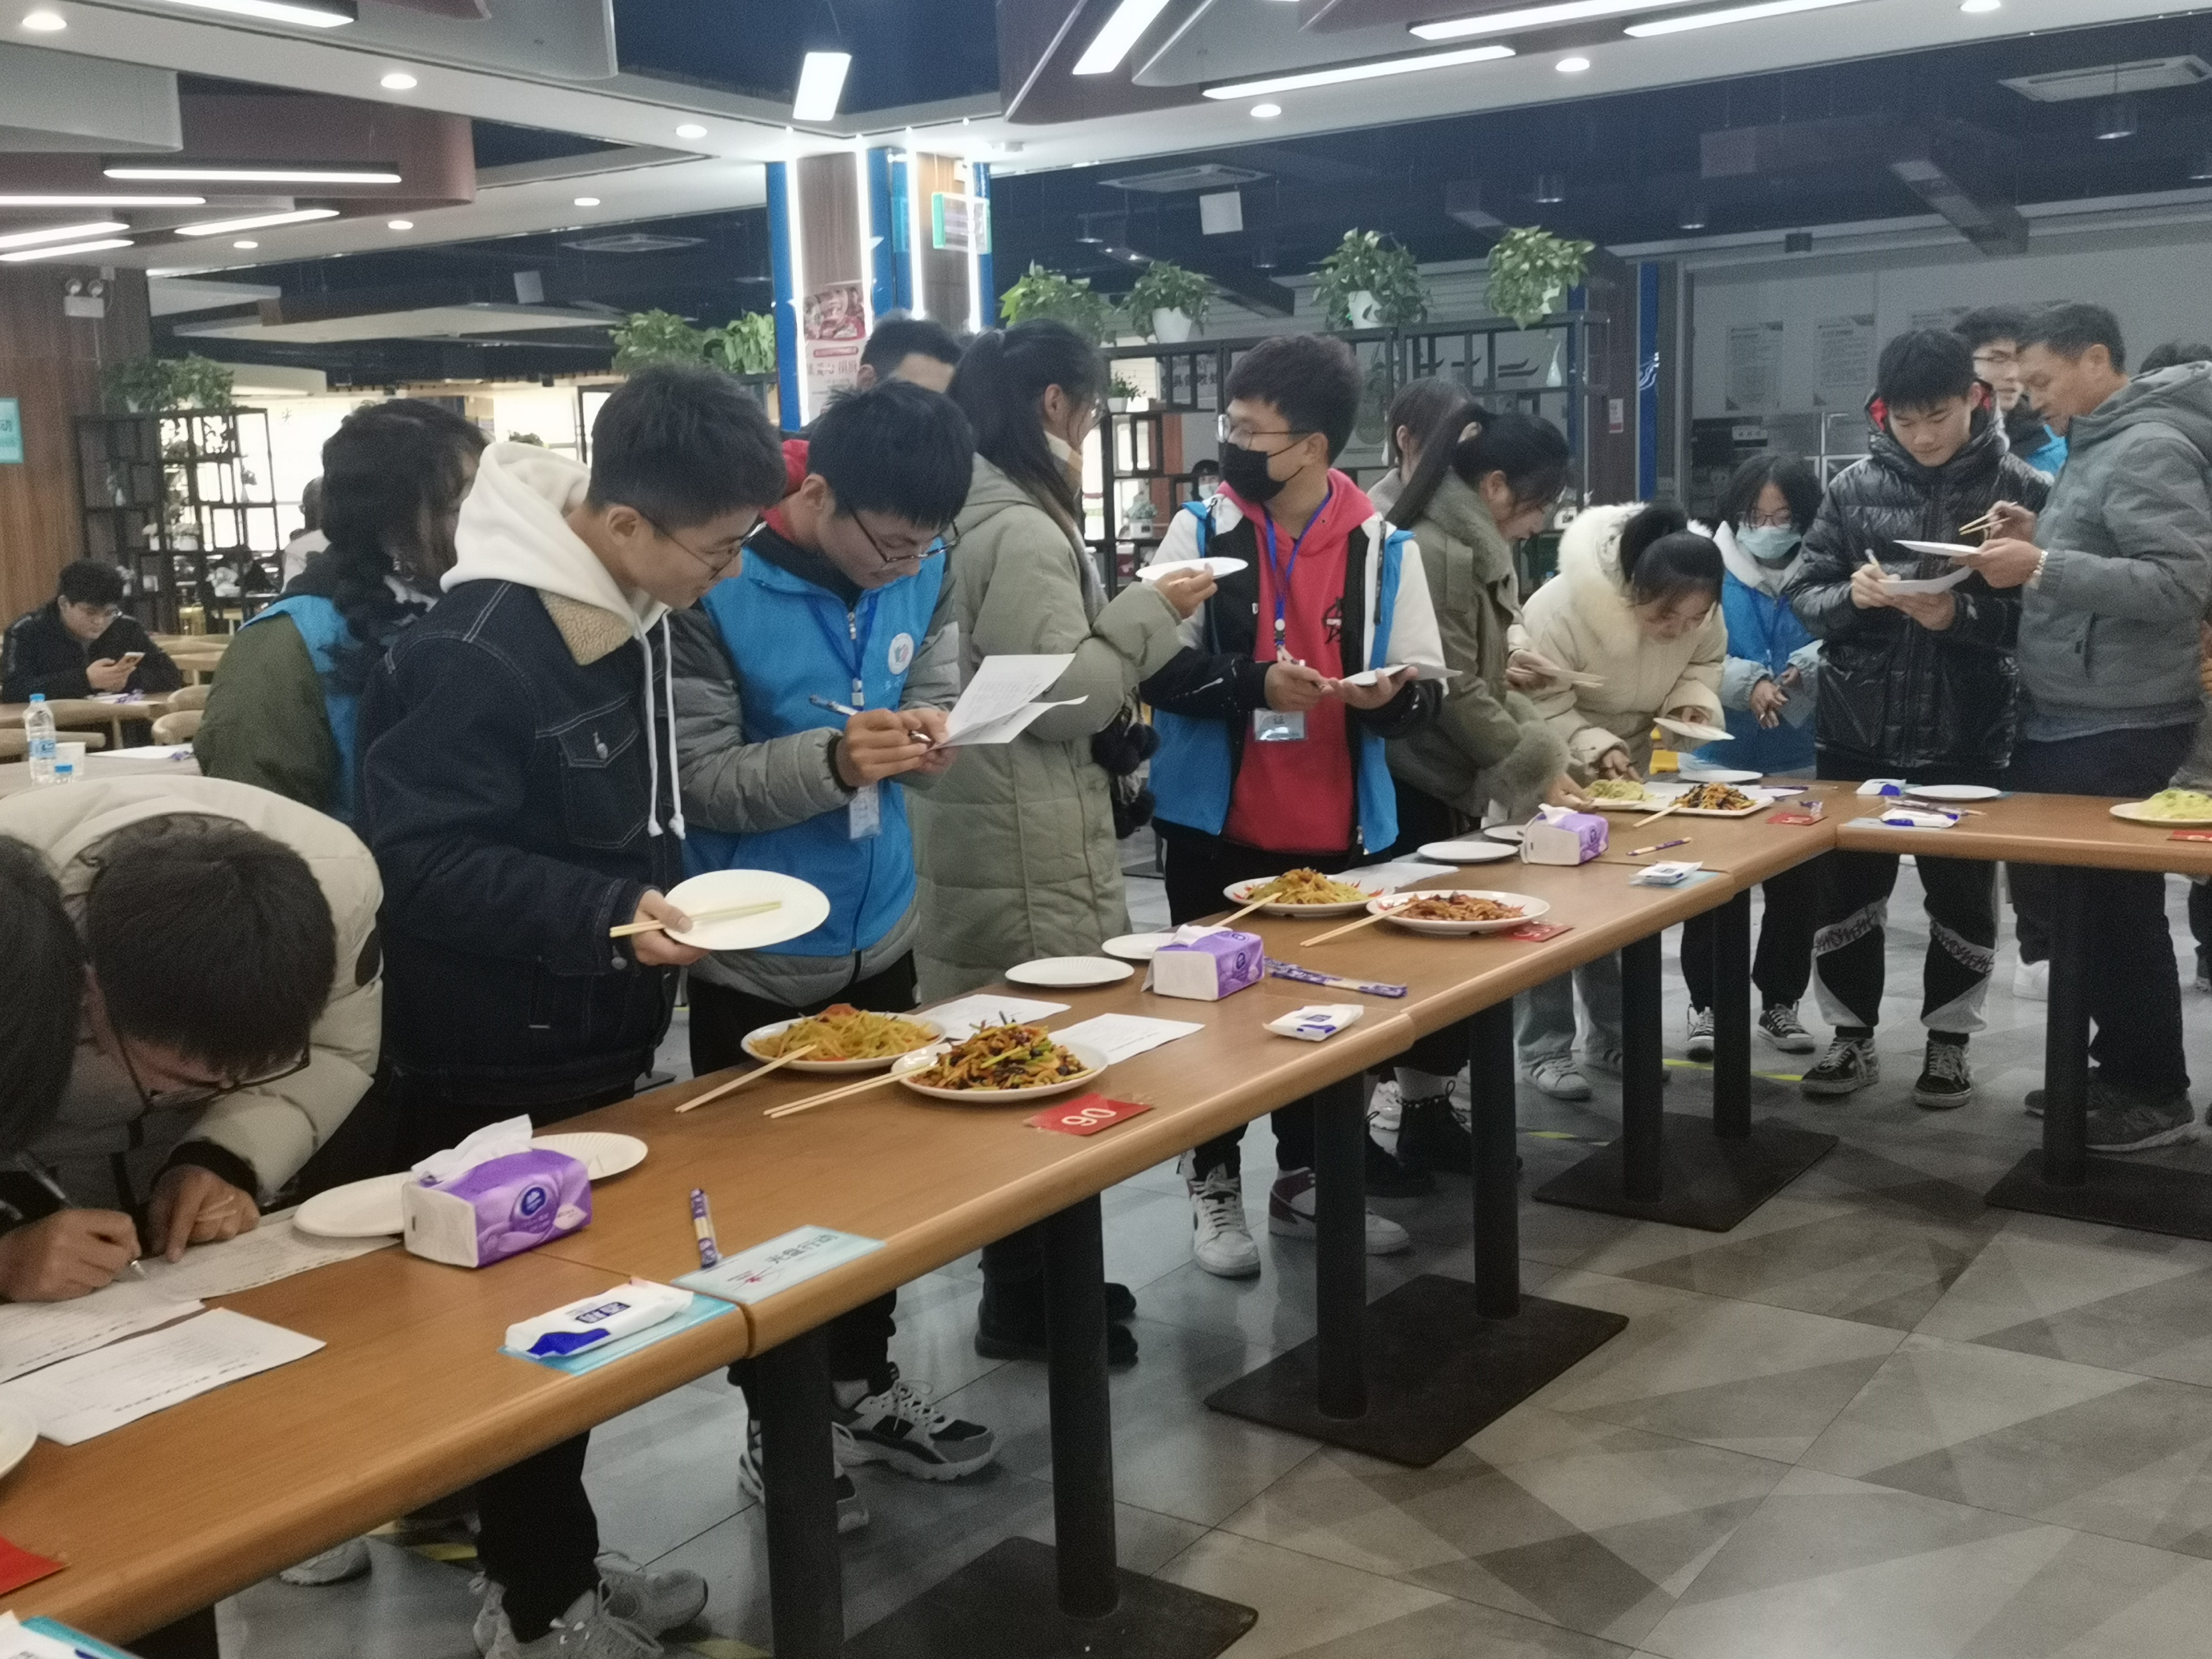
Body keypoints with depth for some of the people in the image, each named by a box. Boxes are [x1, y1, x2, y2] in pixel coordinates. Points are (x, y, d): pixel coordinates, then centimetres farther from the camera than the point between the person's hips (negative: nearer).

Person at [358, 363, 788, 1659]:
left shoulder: (628, 606, 3)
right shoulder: (476, 651, -25)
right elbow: (419, 856, -26)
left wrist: (664, 891, 8)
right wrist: (608, 913, -33)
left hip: (594, 1041, 9)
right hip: (497, 1068, -9)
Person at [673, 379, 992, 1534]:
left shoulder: (919, 567, -4)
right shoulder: (716, 592, -23)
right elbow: (698, 779, -23)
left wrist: (931, 726, -14)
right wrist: (833, 761, -37)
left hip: (879, 933, 6)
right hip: (757, 961, -6)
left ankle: (865, 1387, 38)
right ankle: (776, 1426, 28)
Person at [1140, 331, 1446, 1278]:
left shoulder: (1383, 549, -1)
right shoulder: (1201, 532, -3)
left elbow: (1425, 691, 2)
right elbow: (1153, 668, -7)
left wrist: (1388, 697, -21)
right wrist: (1253, 684, -22)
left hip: (1334, 832, 2)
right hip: (1218, 826, -1)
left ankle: (1303, 1182, 31)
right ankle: (1214, 1188, 23)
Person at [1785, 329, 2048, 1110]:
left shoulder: (2022, 489, -5)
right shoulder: (1855, 486, 1)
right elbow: (1803, 592, 2)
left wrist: (1962, 614, -22)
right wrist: (1850, 594, -18)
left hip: (1967, 737, -2)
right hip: (1857, 731, 2)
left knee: (1962, 894, 11)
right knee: (1846, 889, 10)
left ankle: (1948, 1041, 27)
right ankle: (1853, 1037, 25)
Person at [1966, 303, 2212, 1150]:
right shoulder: (2096, 447, 15)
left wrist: (2045, 568, -26)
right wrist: (2040, 540, 3)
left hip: (2119, 731, -10)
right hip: (2065, 723, 10)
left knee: (2118, 906, -1)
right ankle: (2117, 1064, 27)